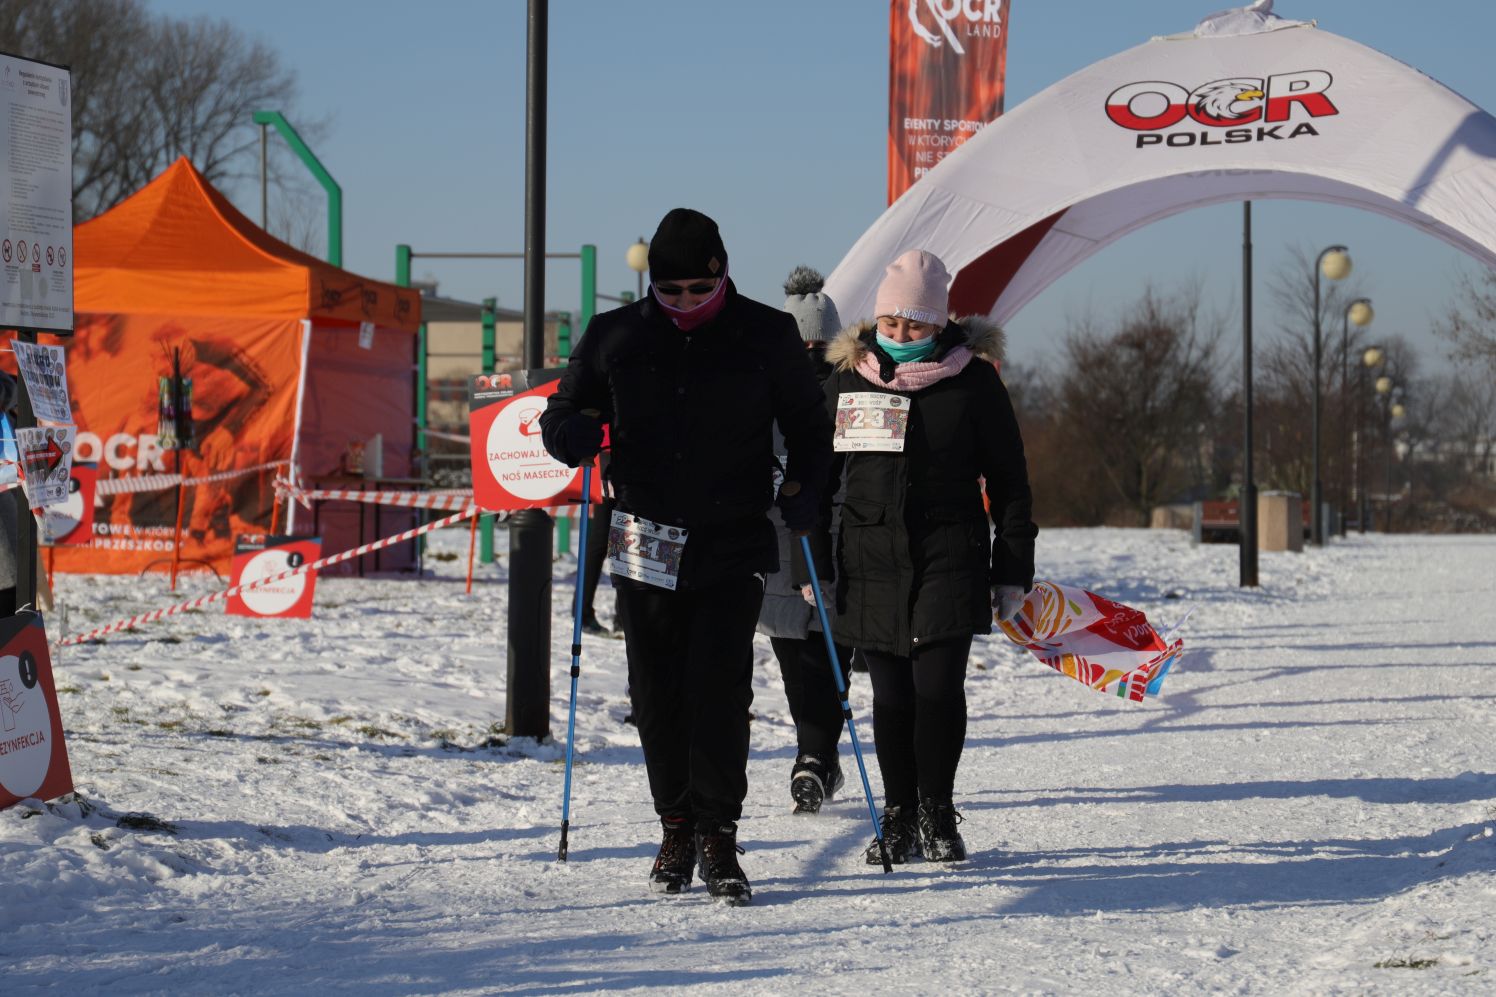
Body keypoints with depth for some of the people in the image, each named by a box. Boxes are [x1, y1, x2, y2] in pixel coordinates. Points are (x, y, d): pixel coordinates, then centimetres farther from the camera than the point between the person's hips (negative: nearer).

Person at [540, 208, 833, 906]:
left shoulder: (766, 336, 3)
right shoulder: (615, 338, 5)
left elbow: (807, 423, 13)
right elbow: (561, 413, 13)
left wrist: (804, 487, -6)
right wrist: (573, 432, -12)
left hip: (733, 547, -2)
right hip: (645, 546, 2)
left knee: (720, 688, -12)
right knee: (657, 695, 4)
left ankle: (718, 836, -5)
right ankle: (676, 828, 19)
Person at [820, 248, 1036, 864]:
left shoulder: (973, 379, -1)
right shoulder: (848, 377, 6)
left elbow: (1008, 482, 4)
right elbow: (818, 471, 13)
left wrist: (1013, 570, 1)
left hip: (949, 557, -2)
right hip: (869, 559, 2)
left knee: (939, 686, -10)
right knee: (891, 695, 4)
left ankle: (937, 815, 5)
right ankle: (898, 819, 16)